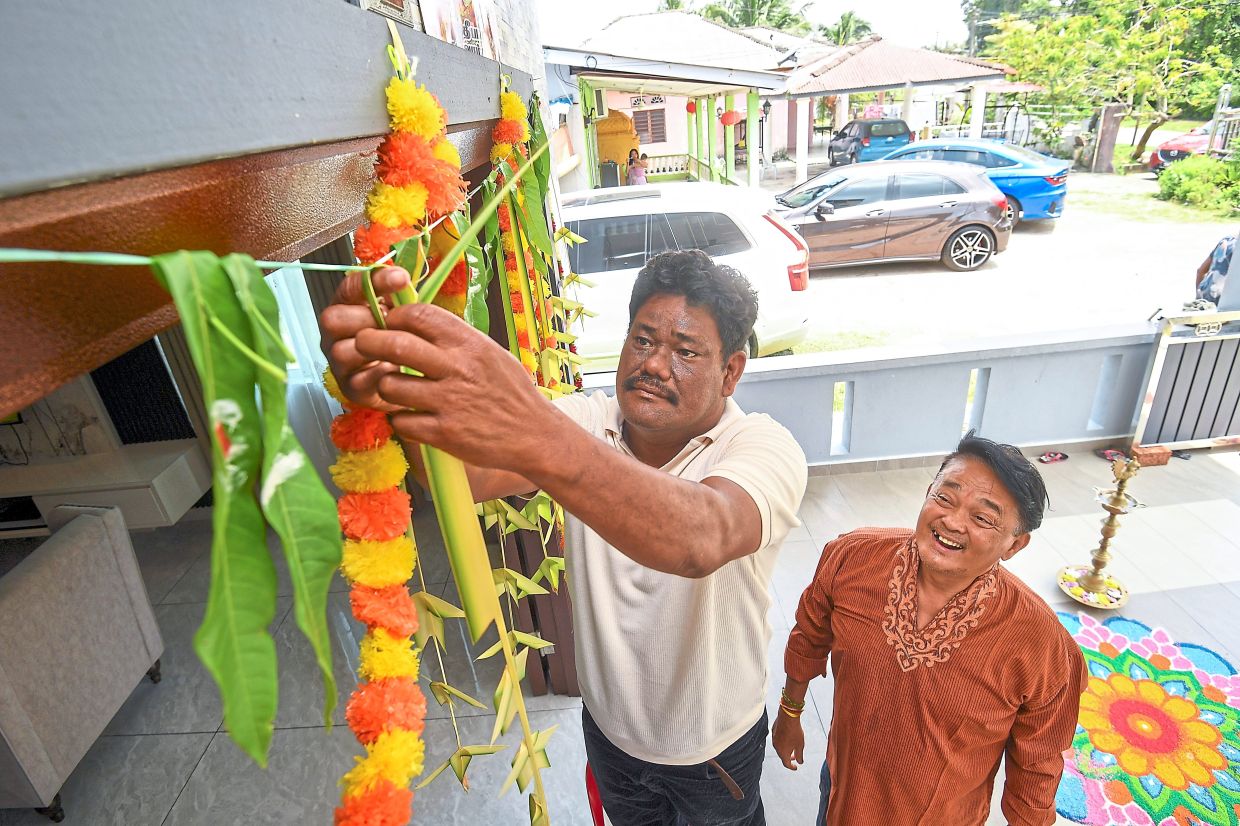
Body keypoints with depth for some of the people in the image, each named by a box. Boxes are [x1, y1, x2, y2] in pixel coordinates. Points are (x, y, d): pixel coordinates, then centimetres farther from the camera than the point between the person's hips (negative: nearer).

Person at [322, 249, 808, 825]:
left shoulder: (765, 448, -29)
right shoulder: (585, 421, -16)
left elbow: (702, 541, -52)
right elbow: (470, 476, -34)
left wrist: (536, 438, -67)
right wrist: (385, 394, -56)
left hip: (716, 744, -2)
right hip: (608, 724, 3)